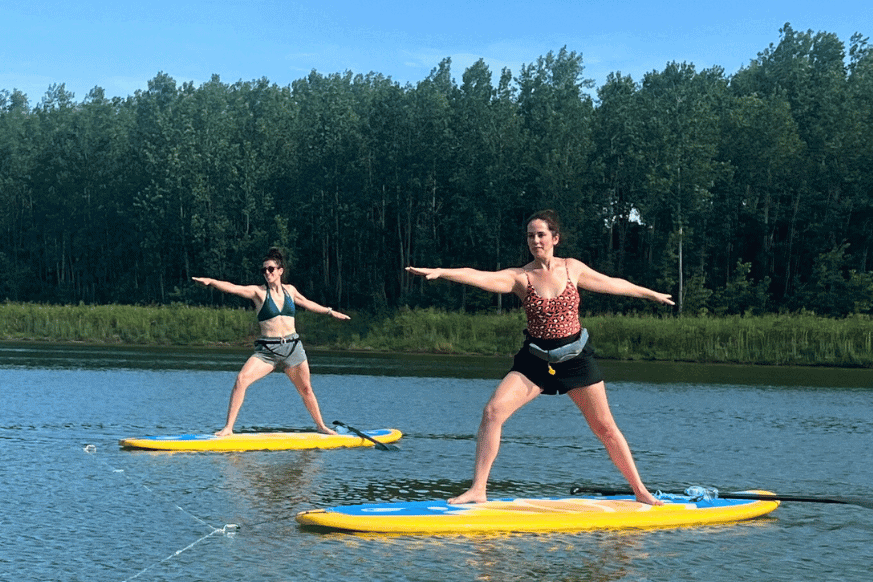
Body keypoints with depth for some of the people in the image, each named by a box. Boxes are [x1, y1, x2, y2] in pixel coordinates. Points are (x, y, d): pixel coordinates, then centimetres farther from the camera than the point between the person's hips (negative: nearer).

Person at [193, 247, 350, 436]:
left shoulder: (290, 290, 9)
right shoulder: (258, 292, -3)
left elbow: (307, 304, 28)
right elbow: (232, 287, -18)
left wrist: (330, 312, 41)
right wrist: (211, 281, -36)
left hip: (293, 347, 3)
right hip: (267, 349, -3)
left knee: (306, 389, 11)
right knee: (241, 380, -22)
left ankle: (321, 425, 33)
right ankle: (228, 427, -18)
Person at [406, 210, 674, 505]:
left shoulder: (572, 268, 1)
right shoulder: (520, 277, -6)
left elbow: (612, 284, 17)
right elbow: (479, 276, -23)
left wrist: (651, 294, 29)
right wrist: (439, 272, -39)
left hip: (576, 357, 1)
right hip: (536, 358, 0)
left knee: (605, 427, 6)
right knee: (493, 411, -17)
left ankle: (640, 490, 22)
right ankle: (478, 489, -13)